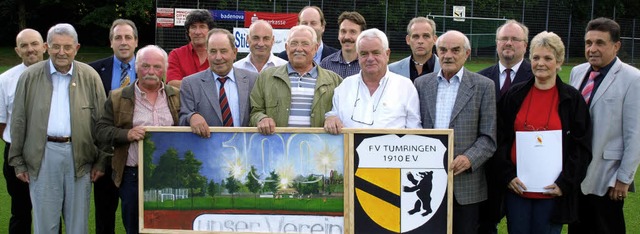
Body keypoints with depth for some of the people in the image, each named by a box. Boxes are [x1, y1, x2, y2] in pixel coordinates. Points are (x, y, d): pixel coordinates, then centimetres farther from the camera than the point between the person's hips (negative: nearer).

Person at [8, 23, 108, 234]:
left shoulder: (90, 77, 3)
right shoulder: (30, 77, 3)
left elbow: (101, 122, 4)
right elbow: (19, 122, 5)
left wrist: (101, 161, 2)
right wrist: (18, 162, 3)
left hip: (79, 155, 0)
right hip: (42, 156, 0)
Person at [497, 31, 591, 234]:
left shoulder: (572, 99, 1)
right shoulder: (515, 95, 6)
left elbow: (581, 147, 0)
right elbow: (501, 139, 7)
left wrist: (565, 182, -9)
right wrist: (508, 175, -4)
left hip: (553, 191, -2)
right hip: (517, 186, 2)